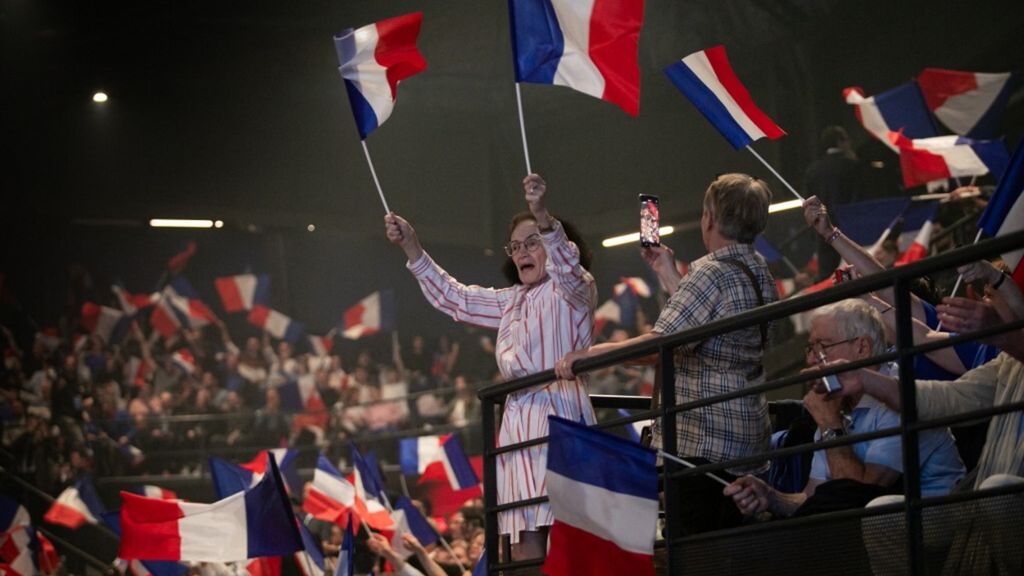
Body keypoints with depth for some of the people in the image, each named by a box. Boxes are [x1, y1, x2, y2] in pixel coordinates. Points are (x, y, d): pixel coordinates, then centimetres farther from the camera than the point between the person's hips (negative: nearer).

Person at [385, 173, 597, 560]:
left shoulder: (572, 291, 4)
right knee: (522, 536, -2)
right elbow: (453, 298, 34)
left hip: (558, 414, -8)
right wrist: (411, 247, 25)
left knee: (539, 525, -21)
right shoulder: (511, 301, 27)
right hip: (518, 419, 8)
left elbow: (568, 270, -19)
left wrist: (543, 217, -37)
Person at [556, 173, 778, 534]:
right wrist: (669, 275, 34)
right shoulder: (760, 274, 15)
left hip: (700, 442, -9)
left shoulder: (712, 273, -13)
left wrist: (588, 354, -12)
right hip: (749, 442, 9)